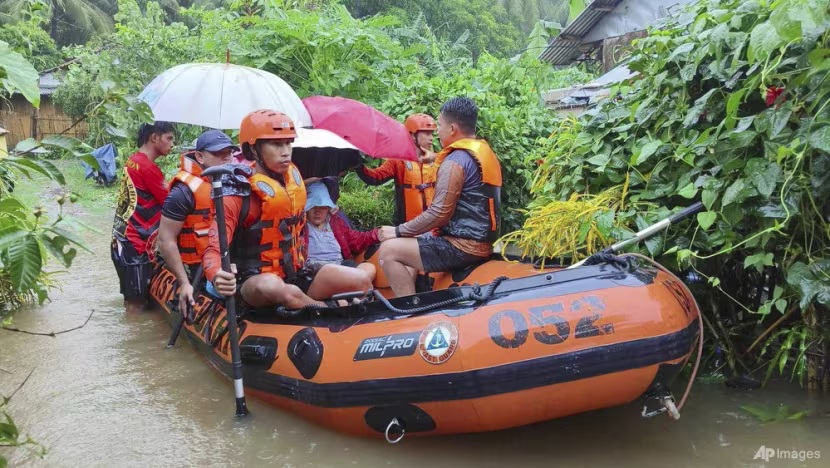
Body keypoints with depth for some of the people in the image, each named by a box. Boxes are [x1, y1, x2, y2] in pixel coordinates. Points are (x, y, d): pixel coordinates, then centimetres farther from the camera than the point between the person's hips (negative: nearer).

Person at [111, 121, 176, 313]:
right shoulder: (148, 167, -17)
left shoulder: (133, 161, 11)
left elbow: (153, 198, 12)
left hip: (125, 238, 10)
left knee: (133, 299, 19)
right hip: (134, 242, -10)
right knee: (137, 303, -3)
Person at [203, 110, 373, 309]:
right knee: (281, 290, -40)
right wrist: (218, 276, -46)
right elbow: (214, 248, -24)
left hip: (296, 273, 6)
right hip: (256, 280, -6)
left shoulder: (293, 175, 3)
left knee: (361, 279, -10)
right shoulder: (240, 193, -16)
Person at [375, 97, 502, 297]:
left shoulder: (455, 161, -16)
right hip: (483, 242, 10)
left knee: (389, 250, -8)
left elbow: (438, 214, -20)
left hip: (463, 247, -10)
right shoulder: (486, 153, 13)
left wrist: (397, 231, -11)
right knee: (408, 243, 27)